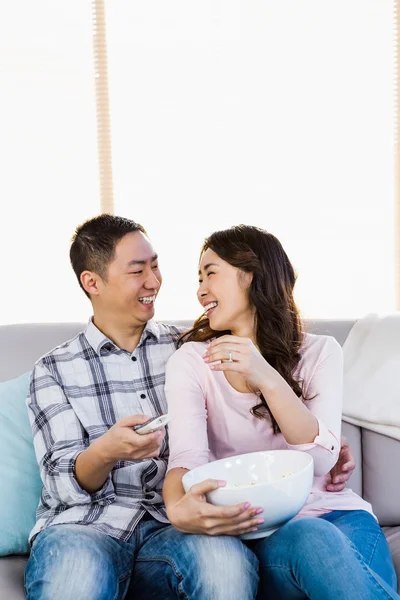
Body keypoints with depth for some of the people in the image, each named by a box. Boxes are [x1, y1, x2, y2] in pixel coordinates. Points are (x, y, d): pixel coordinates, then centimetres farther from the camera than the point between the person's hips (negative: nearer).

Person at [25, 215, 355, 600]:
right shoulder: (53, 370, 9)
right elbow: (64, 484, -1)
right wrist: (105, 453, -24)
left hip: (173, 524, 2)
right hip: (85, 525, -2)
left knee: (226, 561, -33)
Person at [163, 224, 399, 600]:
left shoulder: (320, 352, 3)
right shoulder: (191, 361, 3)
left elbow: (321, 461, -11)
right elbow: (187, 455, -12)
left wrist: (267, 379, -27)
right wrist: (178, 507, -36)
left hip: (333, 514, 1)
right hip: (253, 530, 0)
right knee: (312, 540, -33)